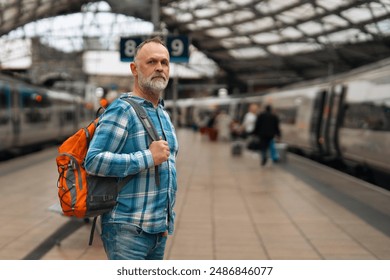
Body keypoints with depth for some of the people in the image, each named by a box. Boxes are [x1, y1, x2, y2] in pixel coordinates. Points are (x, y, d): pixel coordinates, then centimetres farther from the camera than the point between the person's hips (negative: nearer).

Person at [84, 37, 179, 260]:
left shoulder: (164, 114, 16)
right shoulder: (122, 110, -11)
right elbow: (94, 161, -21)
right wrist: (149, 157, -20)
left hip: (159, 229, 8)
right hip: (128, 230, -8)